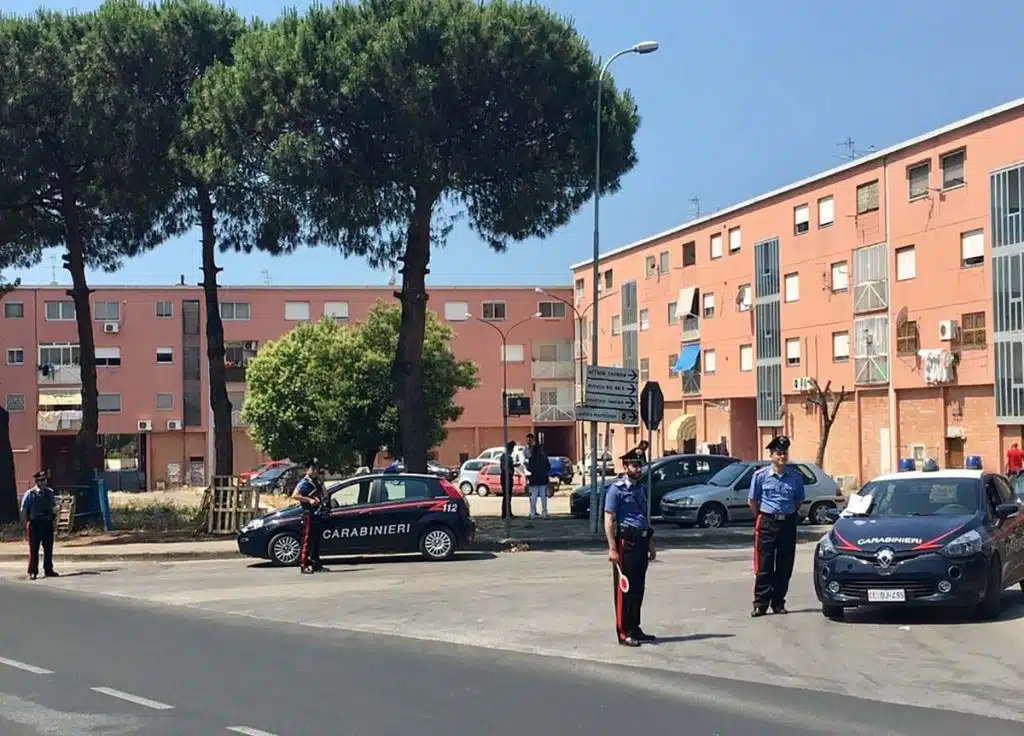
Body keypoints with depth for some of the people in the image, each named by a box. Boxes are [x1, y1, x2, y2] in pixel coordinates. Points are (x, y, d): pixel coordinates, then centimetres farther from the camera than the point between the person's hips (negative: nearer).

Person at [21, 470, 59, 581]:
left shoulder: (50, 493, 10)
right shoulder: (30, 494, -3)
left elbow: (54, 507, 19)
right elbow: (23, 510, -1)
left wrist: (54, 517, 8)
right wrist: (26, 523, -5)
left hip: (48, 523, 4)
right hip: (34, 523, -4)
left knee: (48, 548, 7)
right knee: (34, 549, -1)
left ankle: (48, 570, 16)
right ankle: (32, 572, 6)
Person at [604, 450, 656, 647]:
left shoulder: (641, 489, 16)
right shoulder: (616, 489, -8)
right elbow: (609, 521, -13)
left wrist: (650, 542, 19)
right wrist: (612, 548, -19)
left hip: (641, 542, 8)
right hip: (625, 542, -8)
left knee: (638, 589, 12)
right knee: (624, 589, -3)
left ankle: (635, 629, 21)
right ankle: (624, 633, 1)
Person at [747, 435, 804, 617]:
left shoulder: (795, 476, 3)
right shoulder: (761, 475, -2)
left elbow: (799, 500, 16)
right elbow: (752, 501, 5)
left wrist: (790, 514, 9)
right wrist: (761, 518, 5)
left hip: (788, 523, 3)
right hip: (767, 524, -2)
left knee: (785, 567, 6)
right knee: (764, 567, -2)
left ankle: (778, 603, 16)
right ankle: (760, 604, 2)